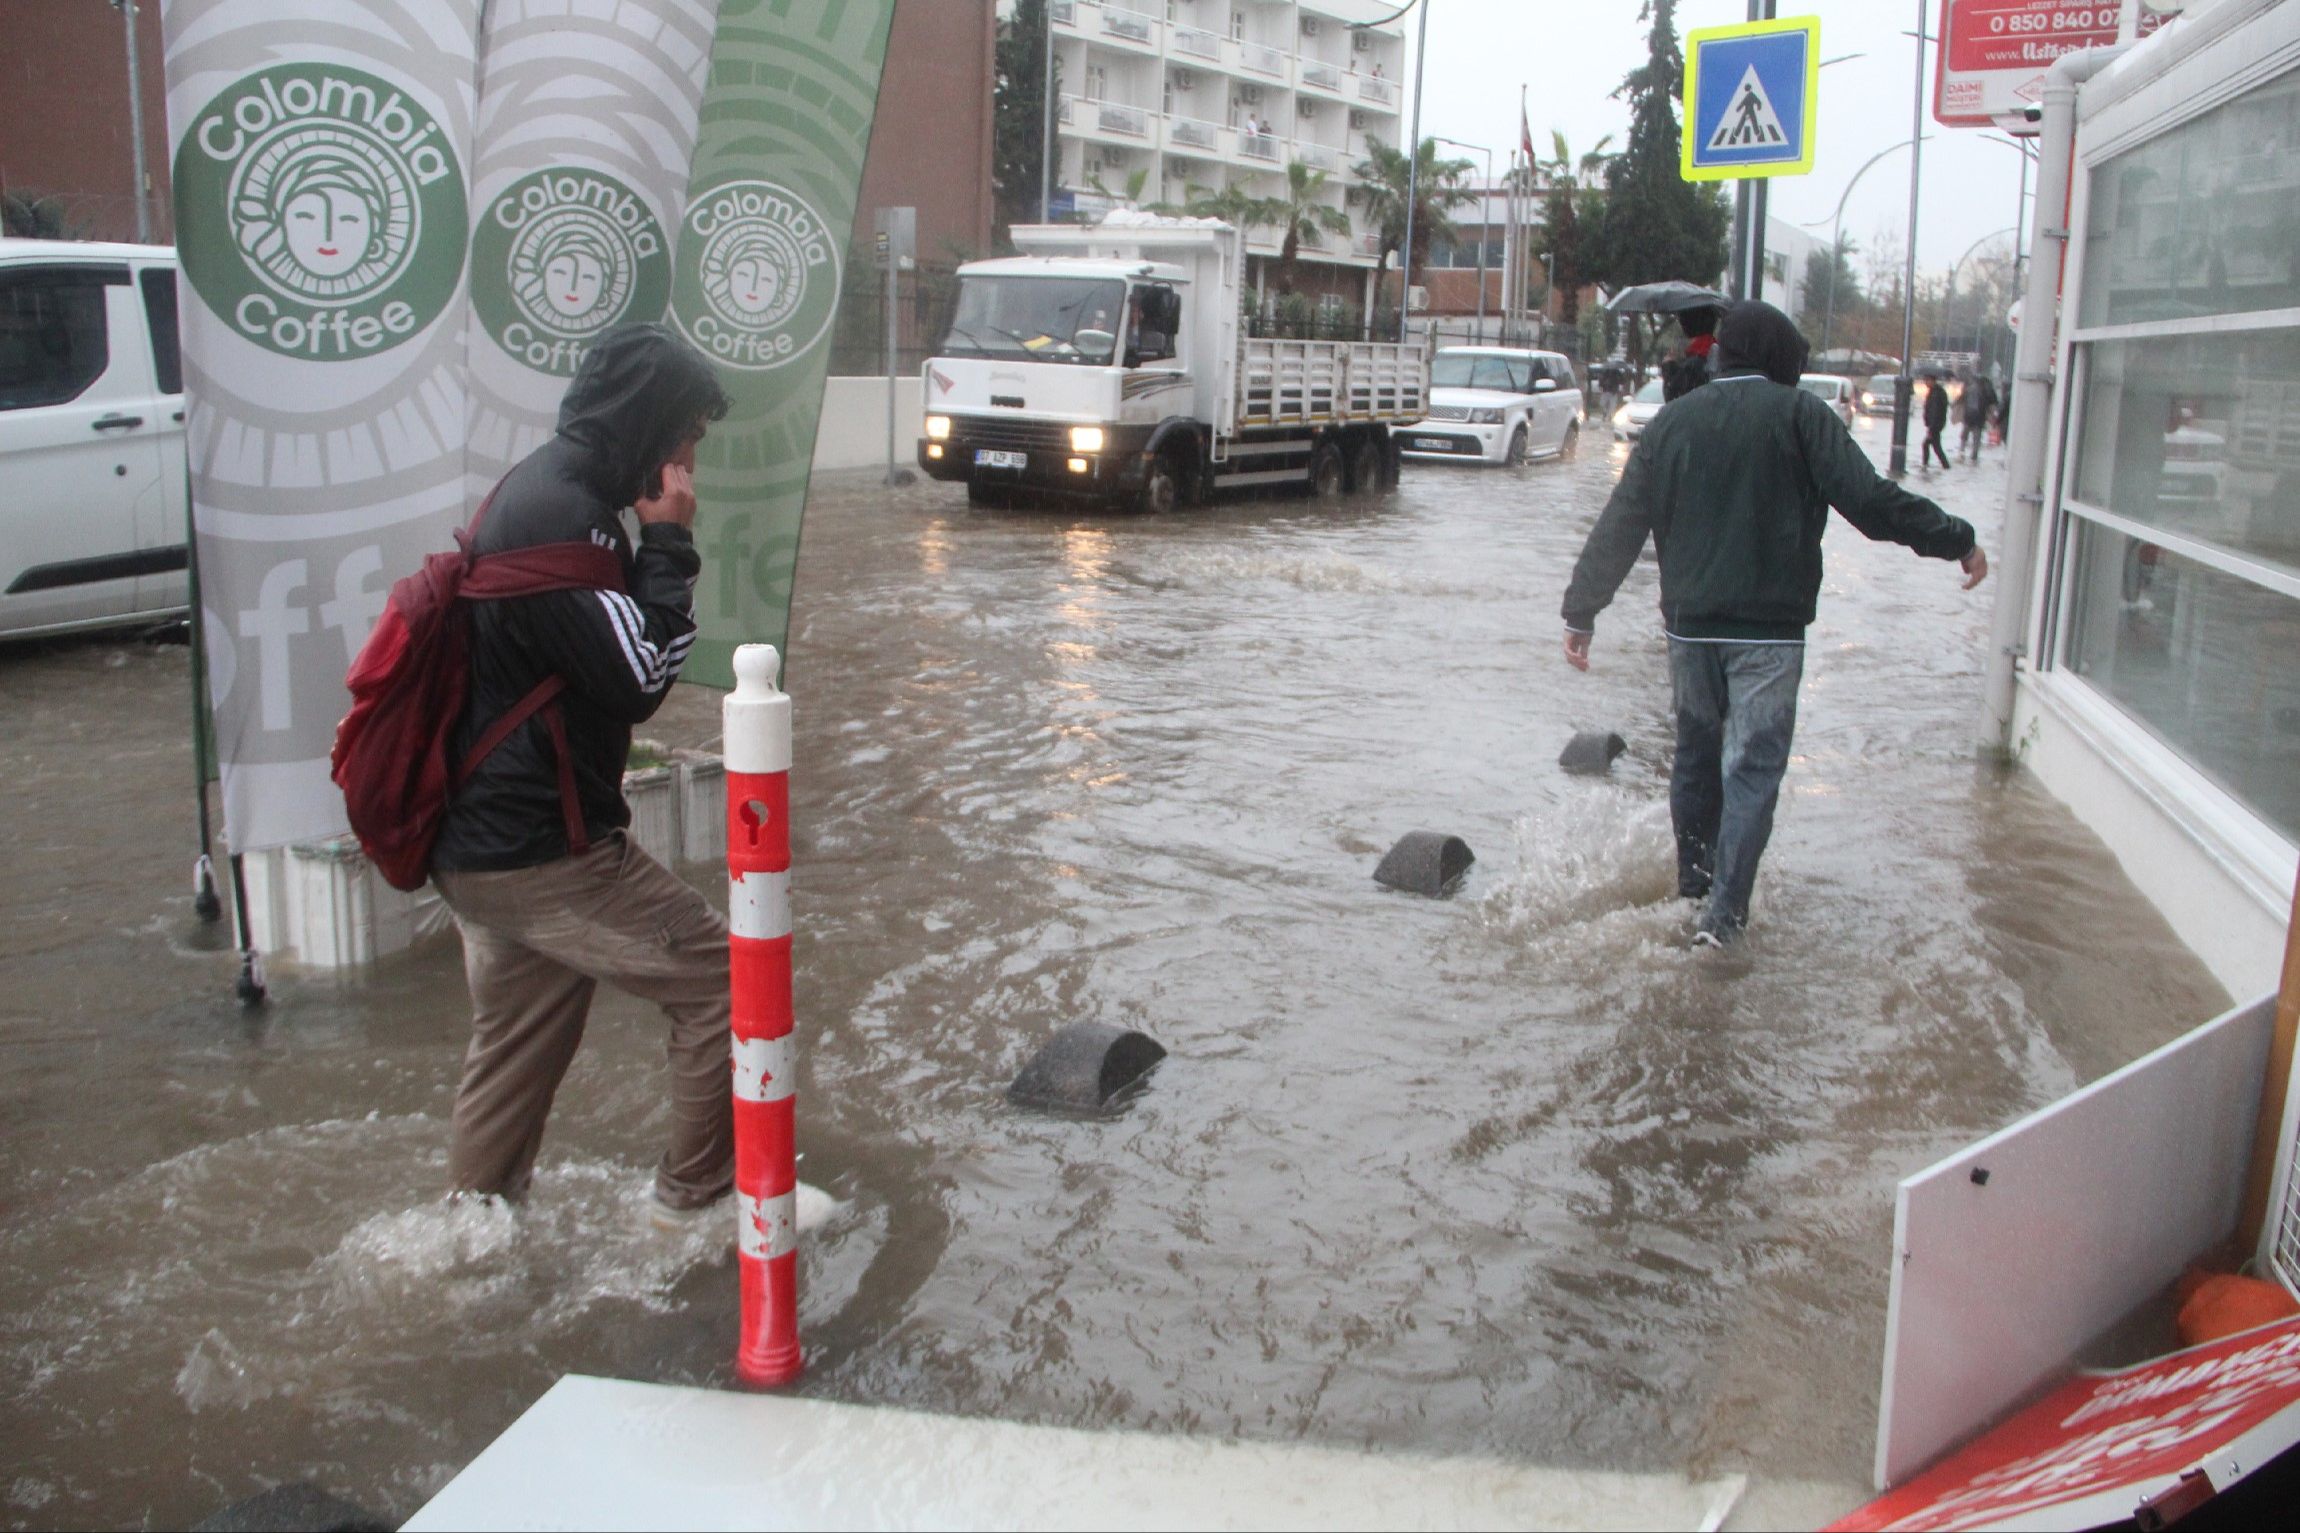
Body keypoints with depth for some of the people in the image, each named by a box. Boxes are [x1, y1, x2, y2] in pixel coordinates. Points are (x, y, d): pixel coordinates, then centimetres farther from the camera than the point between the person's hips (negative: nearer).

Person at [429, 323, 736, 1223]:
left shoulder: (537, 494, 14)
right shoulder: (562, 518, -20)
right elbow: (642, 677, -21)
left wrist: (655, 541, 5)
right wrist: (668, 543, -12)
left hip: (480, 845, 11)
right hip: (542, 854, -11)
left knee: (514, 1049, 21)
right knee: (721, 982, 0)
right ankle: (697, 1198, 13)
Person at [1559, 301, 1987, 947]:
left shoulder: (1673, 420, 8)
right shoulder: (1800, 414, -4)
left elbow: (1619, 525, 8)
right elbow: (1871, 499, -12)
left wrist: (1581, 612, 13)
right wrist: (1958, 541, -2)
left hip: (1689, 623, 4)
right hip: (1769, 629, -4)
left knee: (1696, 754, 18)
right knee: (1754, 765, -2)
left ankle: (1694, 887, 28)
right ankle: (1724, 909, -10)